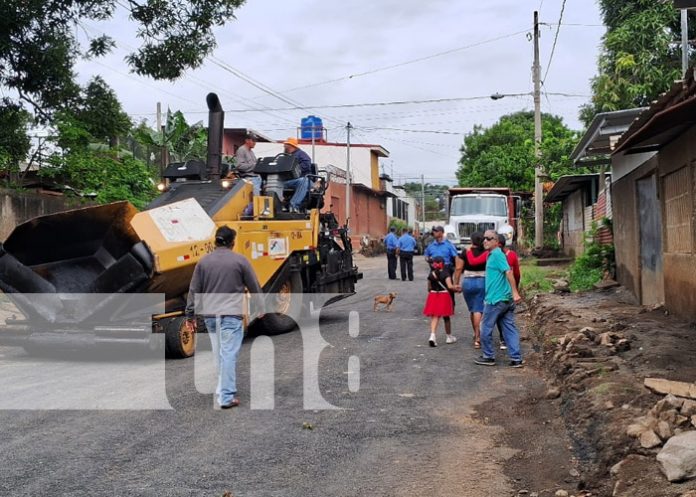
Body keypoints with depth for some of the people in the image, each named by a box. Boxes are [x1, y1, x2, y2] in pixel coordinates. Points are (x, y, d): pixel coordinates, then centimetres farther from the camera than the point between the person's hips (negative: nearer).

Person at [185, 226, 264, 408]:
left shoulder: (204, 262, 6)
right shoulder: (239, 261, -2)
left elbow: (194, 291, 7)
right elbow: (254, 286, 4)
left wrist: (190, 315, 12)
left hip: (210, 314, 4)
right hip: (231, 314, -4)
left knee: (219, 354, 18)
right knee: (228, 355, -5)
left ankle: (223, 389, 25)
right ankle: (226, 397, -7)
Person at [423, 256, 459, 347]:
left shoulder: (431, 274, 0)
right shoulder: (445, 273, -10)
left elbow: (429, 287, 8)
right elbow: (450, 286, -19)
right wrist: (456, 289, -3)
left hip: (433, 295, 2)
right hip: (444, 295, -2)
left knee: (434, 317, 0)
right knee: (446, 317, 13)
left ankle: (432, 335, -21)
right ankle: (449, 337, 27)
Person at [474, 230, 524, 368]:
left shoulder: (496, 254, -13)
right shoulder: (492, 255, 16)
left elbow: (508, 272, -23)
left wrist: (515, 292, -29)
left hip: (496, 299, -9)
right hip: (506, 299, 9)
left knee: (486, 329, 5)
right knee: (510, 329, 6)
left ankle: (488, 357, 15)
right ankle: (516, 358, 6)